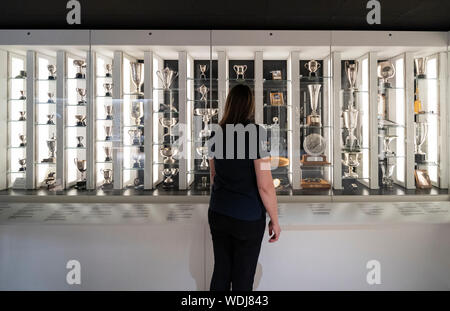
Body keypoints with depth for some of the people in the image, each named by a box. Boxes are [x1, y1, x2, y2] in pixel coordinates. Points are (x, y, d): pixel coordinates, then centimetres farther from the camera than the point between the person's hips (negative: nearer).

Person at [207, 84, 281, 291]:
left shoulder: (217, 134, 3)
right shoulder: (255, 133, -15)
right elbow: (265, 186, -17)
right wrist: (274, 220, -5)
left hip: (217, 214, 5)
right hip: (248, 218, -5)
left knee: (220, 272, 16)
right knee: (243, 279, 9)